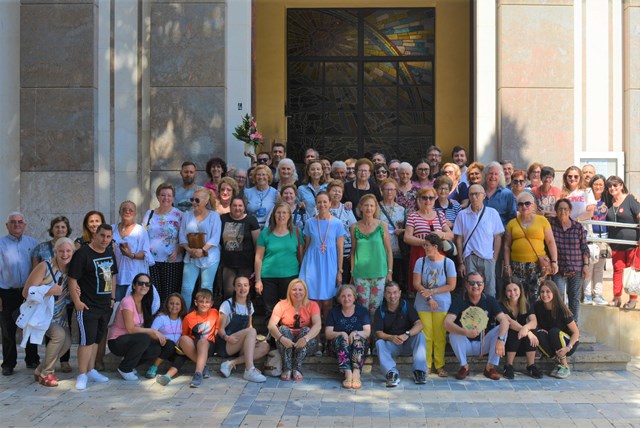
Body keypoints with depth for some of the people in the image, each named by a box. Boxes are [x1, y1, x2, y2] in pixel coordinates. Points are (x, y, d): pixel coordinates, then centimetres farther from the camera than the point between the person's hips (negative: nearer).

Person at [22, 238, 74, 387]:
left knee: (67, 342, 1)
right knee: (59, 334, -25)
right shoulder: (45, 267, -24)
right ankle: (45, 373, -6)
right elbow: (26, 292, -25)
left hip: (58, 314, 7)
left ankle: (39, 371, 21)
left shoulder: (71, 268, -6)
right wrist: (50, 290, -34)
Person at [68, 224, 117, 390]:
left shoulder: (110, 253, 10)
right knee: (87, 339, -7)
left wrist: (112, 297, 14)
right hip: (87, 306, -7)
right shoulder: (83, 253, -13)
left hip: (105, 305, 7)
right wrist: (77, 301, -16)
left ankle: (91, 371, 24)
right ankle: (82, 375, 1)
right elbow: (72, 278, -14)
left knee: (97, 339, 14)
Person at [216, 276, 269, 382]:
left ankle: (231, 363, -28)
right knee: (251, 331, -32)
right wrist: (227, 338, -29)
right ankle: (249, 370, -40)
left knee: (265, 346, -22)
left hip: (240, 346, 6)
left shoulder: (249, 305, 13)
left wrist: (252, 339, -5)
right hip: (224, 345, -6)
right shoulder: (227, 304, -6)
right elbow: (221, 329, -7)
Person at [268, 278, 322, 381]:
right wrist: (282, 338, -36)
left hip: (306, 345, 0)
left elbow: (318, 325, -20)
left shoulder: (312, 305, -2)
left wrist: (306, 338, -39)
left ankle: (297, 369, -30)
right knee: (283, 329, -27)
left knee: (306, 330, -28)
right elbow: (271, 325, -16)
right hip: (286, 343, 0)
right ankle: (287, 369, -32)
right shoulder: (282, 305, -2)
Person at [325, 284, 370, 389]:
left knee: (358, 337, -32)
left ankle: (356, 372, -48)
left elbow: (367, 332, -2)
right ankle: (347, 372, -46)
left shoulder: (362, 311, 8)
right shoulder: (334, 312, 9)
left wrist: (355, 333, -22)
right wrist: (341, 334, -19)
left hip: (359, 345, 0)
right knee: (341, 338, -31)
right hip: (339, 345, 0)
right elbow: (327, 334, 0)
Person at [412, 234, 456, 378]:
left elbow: (451, 286, -6)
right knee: (426, 335, 2)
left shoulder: (448, 263, -3)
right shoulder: (420, 261, 0)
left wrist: (432, 292, -13)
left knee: (440, 336, 2)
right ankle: (426, 365, 10)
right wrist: (429, 298, -14)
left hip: (442, 305, -1)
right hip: (423, 304, 1)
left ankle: (439, 365, 12)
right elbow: (416, 283, -4)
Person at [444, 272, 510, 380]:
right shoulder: (459, 301, -13)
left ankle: (490, 367, -8)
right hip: (466, 344, -1)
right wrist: (466, 332, -43)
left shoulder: (490, 301, -7)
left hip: (484, 344, 2)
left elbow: (504, 320, -19)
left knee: (501, 328, -21)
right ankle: (464, 366, -7)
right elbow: (447, 323, -26)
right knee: (453, 333, -30)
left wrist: (500, 340, -38)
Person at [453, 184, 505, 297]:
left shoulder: (492, 213, 5)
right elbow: (459, 239, 5)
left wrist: (494, 258, -1)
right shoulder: (462, 215, 5)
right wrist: (460, 262, 1)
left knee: (490, 293, 1)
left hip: (488, 258, 0)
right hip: (469, 258, 0)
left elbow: (498, 237, 6)